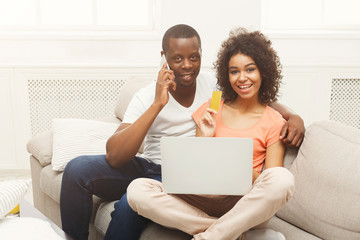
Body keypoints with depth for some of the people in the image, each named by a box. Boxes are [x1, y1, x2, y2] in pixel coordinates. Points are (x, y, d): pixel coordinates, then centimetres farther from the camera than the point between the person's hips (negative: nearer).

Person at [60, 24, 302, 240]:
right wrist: (157, 104, -29)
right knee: (78, 168, -21)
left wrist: (293, 115, -13)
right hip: (147, 167, 2)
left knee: (131, 202, -31)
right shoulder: (147, 97, -10)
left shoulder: (214, 85, -4)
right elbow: (114, 156, -23)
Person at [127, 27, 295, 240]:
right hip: (201, 198, 2)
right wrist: (204, 138, -6)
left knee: (283, 178, -33)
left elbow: (273, 184, 0)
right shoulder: (211, 110, 13)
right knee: (137, 189, -23)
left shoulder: (274, 122, 6)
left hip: (241, 204, -1)